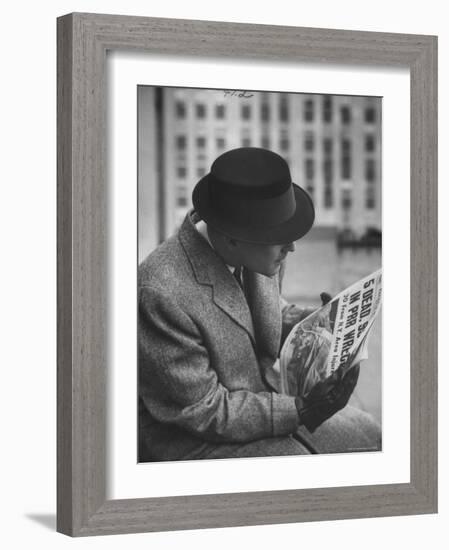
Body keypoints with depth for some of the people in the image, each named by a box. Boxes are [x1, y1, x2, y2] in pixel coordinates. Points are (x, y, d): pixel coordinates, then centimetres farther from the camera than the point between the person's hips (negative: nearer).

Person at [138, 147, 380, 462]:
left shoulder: (256, 255, -8)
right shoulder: (163, 294, -32)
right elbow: (203, 412, -25)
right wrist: (302, 412, -27)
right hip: (190, 442, -8)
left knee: (365, 434, 2)